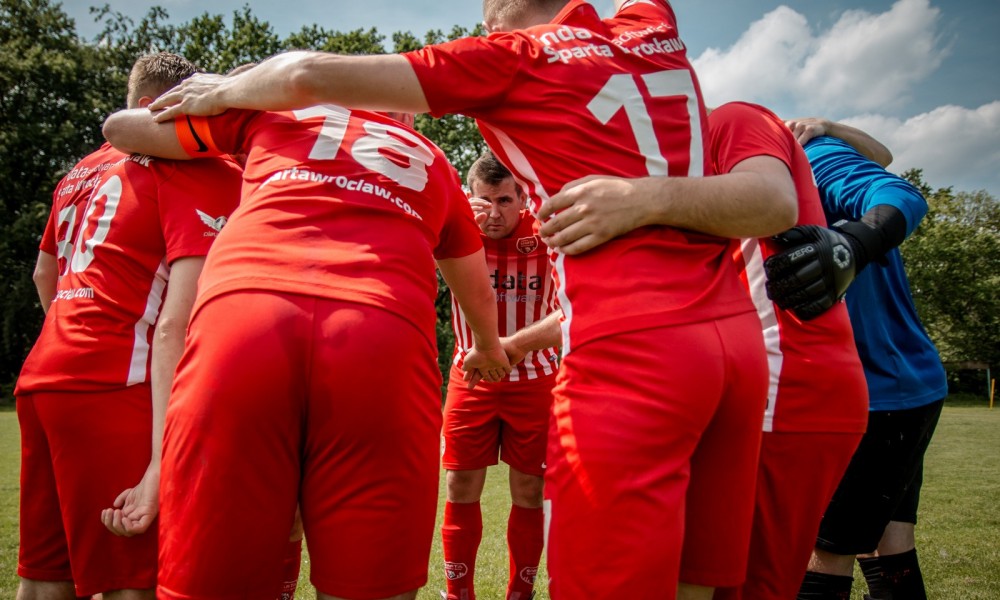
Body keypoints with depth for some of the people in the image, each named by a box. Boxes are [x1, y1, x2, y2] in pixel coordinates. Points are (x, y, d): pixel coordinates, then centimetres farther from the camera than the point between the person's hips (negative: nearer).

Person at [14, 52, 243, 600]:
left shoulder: (84, 171, 19)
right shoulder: (204, 176, -6)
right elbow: (177, 324, -17)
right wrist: (163, 463, -22)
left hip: (40, 375, 9)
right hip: (111, 386, -8)